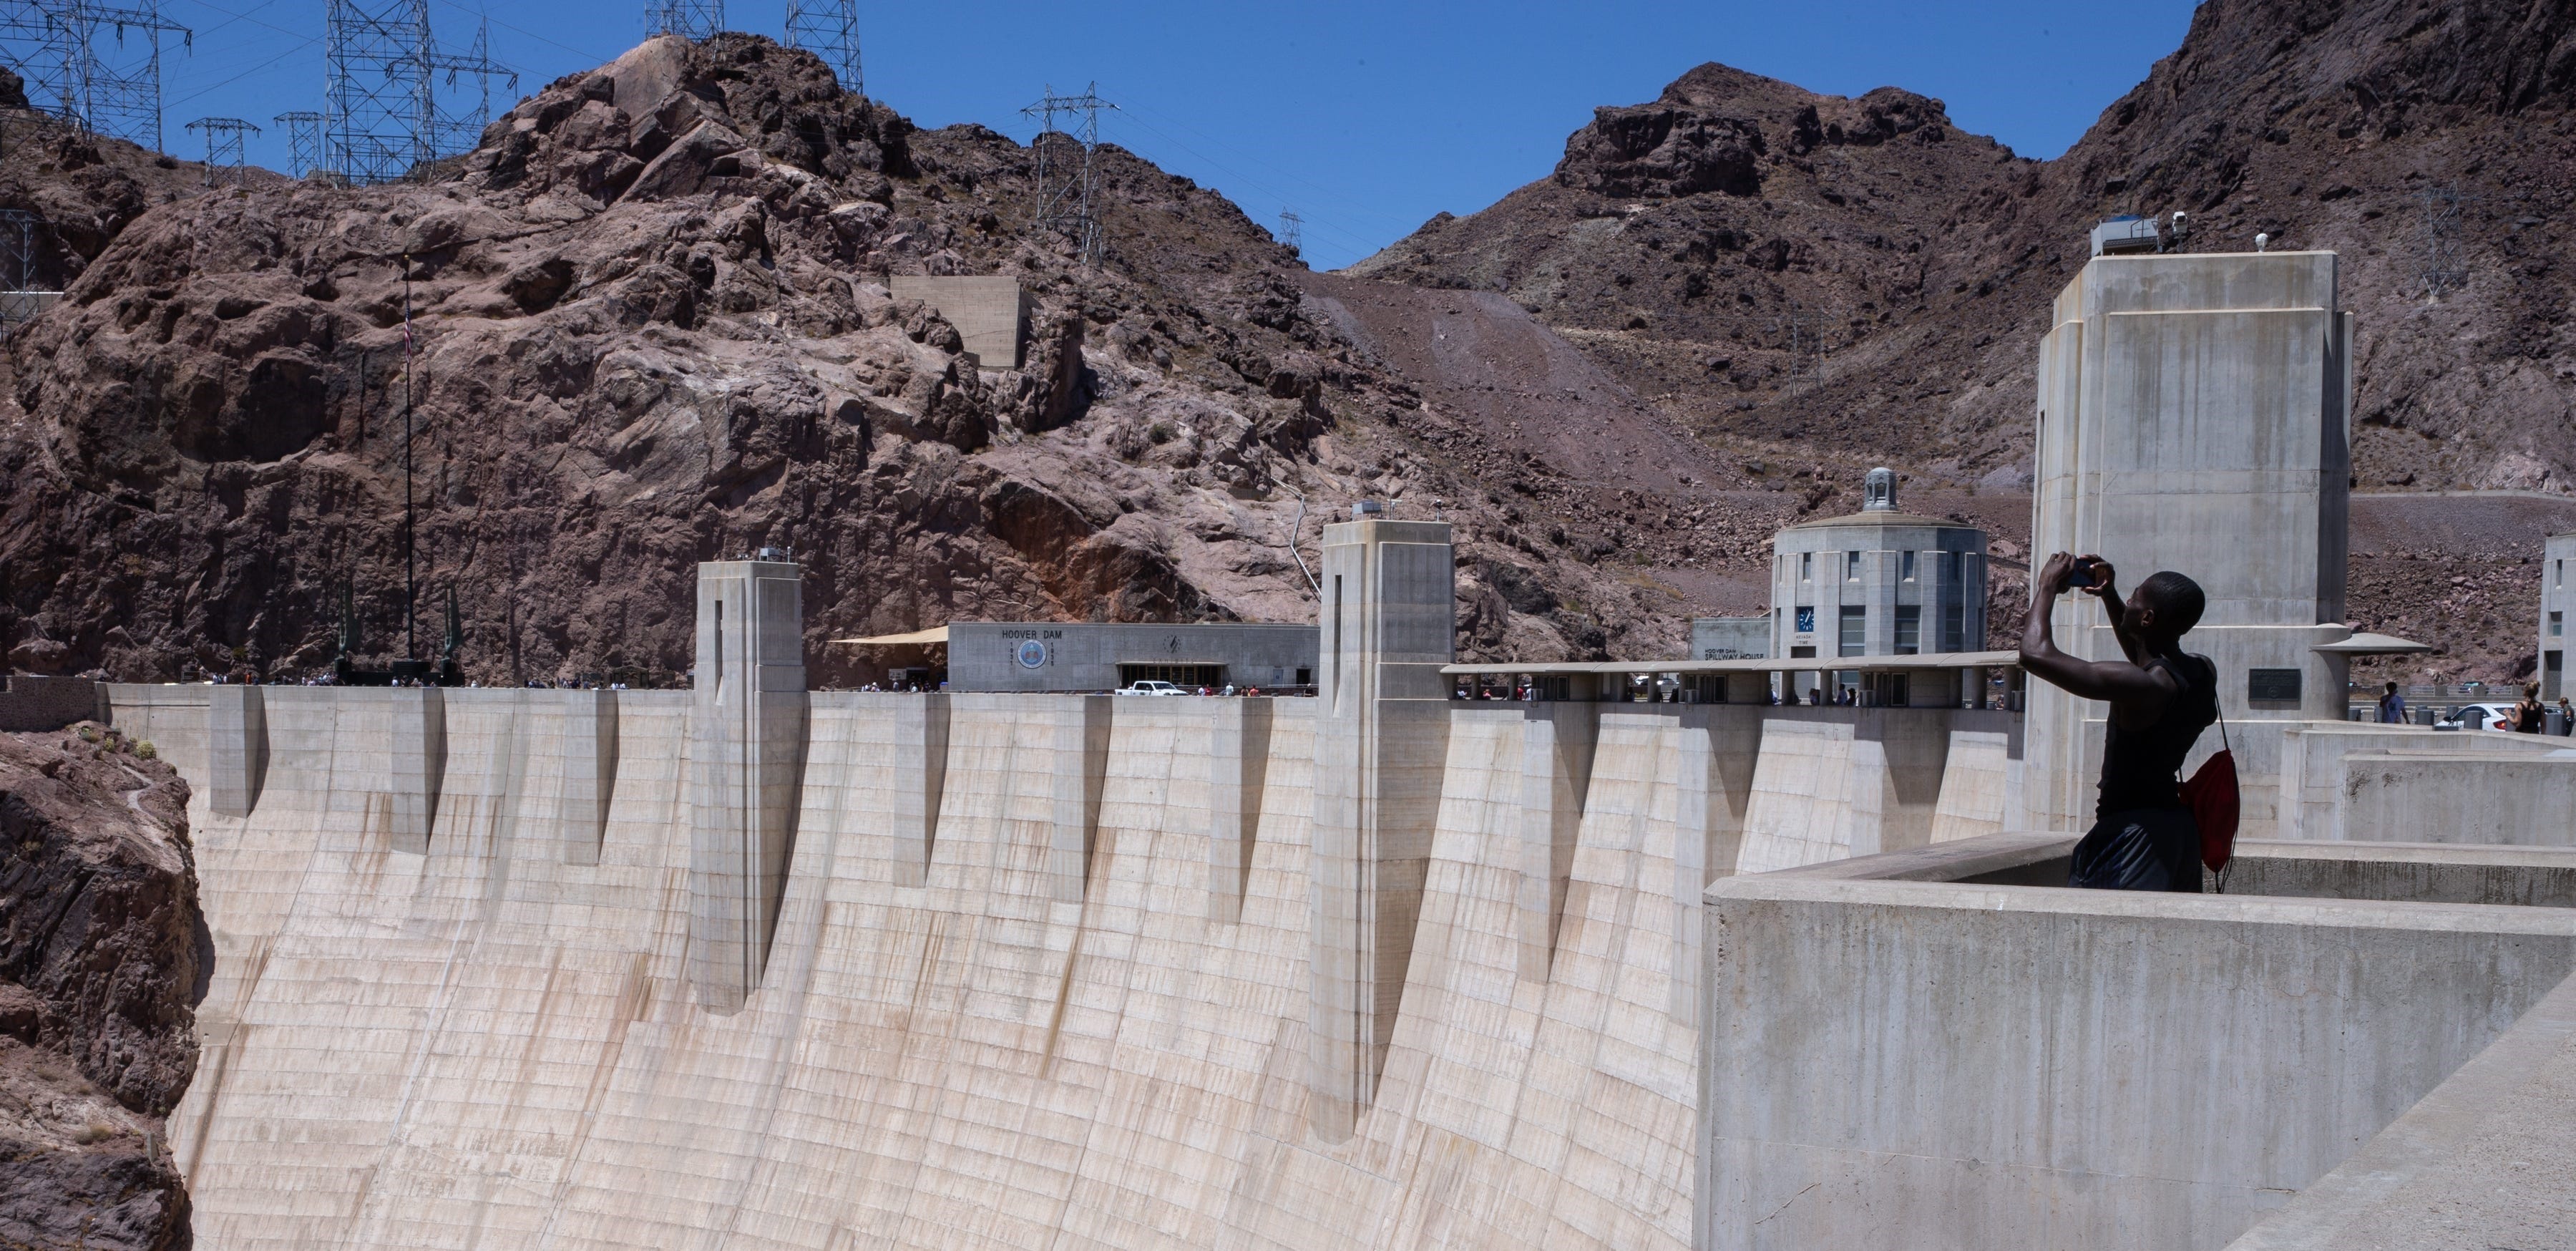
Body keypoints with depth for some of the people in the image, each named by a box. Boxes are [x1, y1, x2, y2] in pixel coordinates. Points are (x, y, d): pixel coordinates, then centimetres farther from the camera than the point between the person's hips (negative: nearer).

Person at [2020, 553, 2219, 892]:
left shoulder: (2143, 686, -22)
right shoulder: (2203, 674, 4)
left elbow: (2036, 655, -24)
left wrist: (2048, 588, -8)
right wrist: (2109, 596, 22)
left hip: (2132, 831, -9)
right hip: (2177, 826, 9)